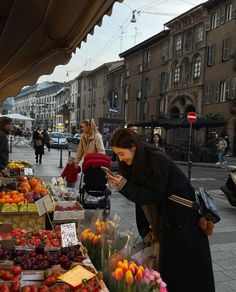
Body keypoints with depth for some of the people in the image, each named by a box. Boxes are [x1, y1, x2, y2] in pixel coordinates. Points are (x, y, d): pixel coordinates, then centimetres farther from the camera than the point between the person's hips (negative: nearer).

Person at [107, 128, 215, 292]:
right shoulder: (133, 162, -4)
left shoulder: (157, 161, -27)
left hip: (182, 216, -7)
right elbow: (141, 193, 0)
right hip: (162, 215, 7)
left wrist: (124, 186, -31)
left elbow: (153, 196, -26)